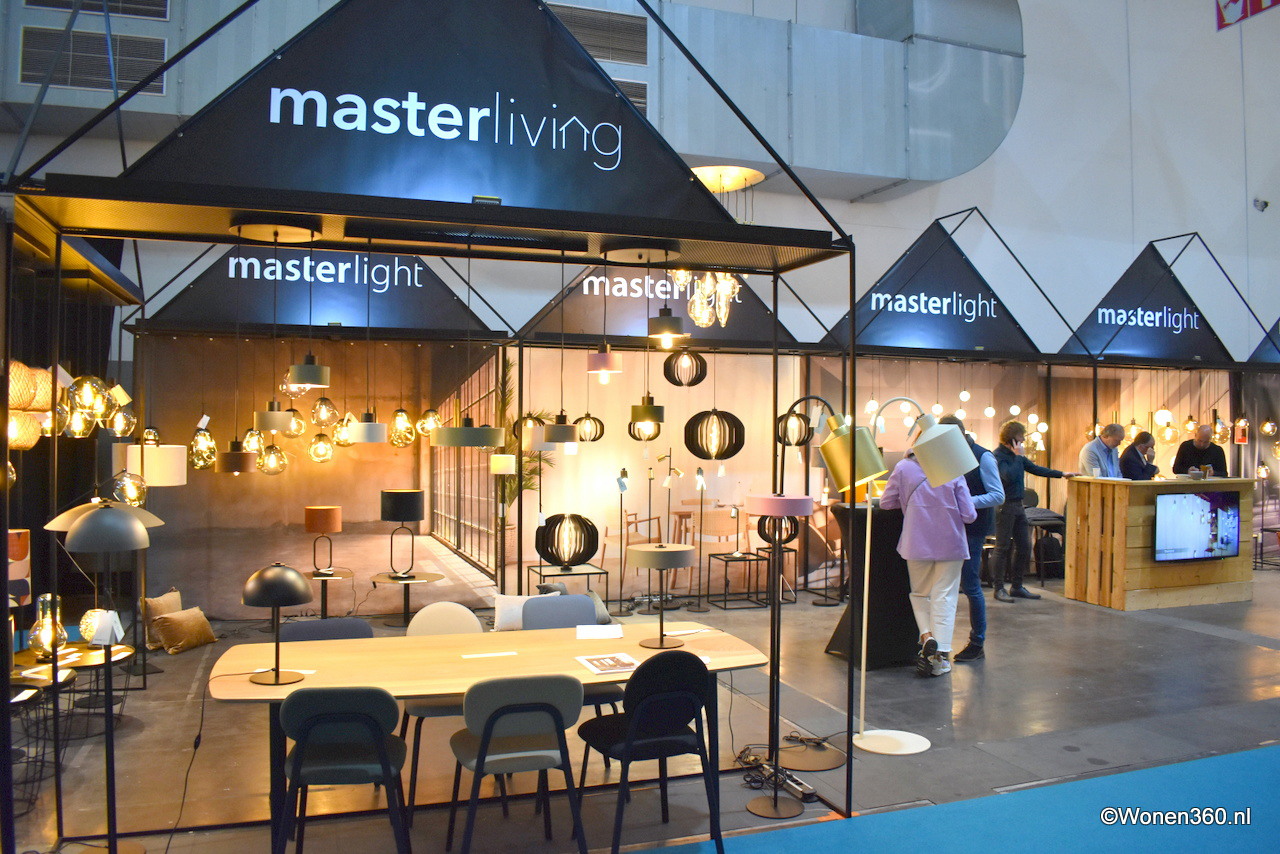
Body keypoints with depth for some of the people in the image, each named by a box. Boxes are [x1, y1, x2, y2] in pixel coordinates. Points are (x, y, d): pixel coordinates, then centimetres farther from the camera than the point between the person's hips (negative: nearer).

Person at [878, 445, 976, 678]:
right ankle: (940, 656, 7)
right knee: (944, 598, 7)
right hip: (950, 545, 0)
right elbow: (969, 515, -4)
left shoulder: (903, 468, -4)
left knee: (920, 593, 19)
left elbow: (886, 503, 3)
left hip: (917, 544, 0)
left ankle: (927, 636, -4)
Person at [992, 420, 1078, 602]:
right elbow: (1009, 476, -27)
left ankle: (1017, 586, 20)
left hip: (1018, 505, 9)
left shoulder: (1016, 455, 14)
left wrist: (1062, 474, 24)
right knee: (1003, 547, -4)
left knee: (1024, 546, 10)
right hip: (1005, 506, -9)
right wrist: (1017, 456, -17)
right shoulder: (998, 455, -13)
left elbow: (1036, 469, 24)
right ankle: (999, 588, 2)